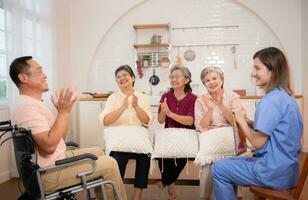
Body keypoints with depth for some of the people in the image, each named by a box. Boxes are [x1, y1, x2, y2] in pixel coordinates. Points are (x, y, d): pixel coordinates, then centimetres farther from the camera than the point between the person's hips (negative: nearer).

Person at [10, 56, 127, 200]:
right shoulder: (27, 106, -21)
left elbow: (61, 137, 11)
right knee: (109, 163, -8)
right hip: (49, 173, -10)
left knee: (97, 152, 19)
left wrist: (65, 109, 0)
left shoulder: (35, 103, 11)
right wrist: (63, 112, -24)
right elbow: (49, 146, -29)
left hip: (57, 159, 10)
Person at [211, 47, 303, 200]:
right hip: (285, 166, 9)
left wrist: (241, 121, -5)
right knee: (229, 164, 20)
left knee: (218, 169, 1)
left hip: (275, 171, -9)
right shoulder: (285, 96, 8)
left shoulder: (270, 101, -22)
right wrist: (248, 122, 1)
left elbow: (258, 142, -19)